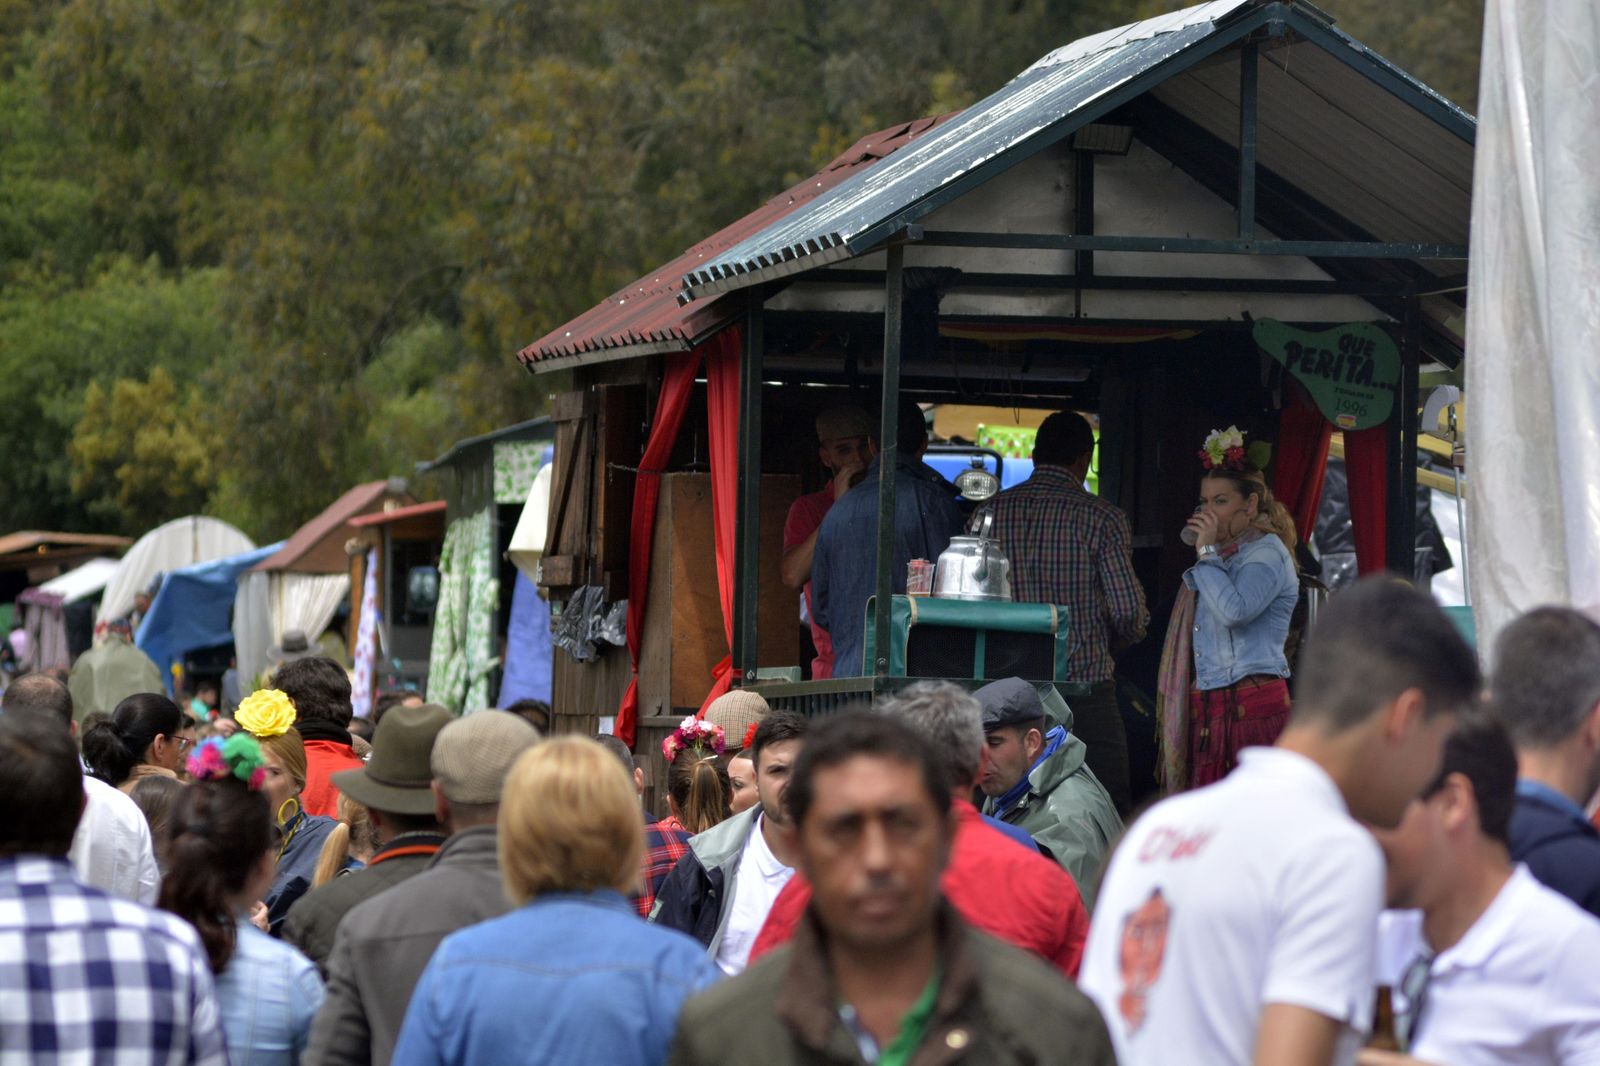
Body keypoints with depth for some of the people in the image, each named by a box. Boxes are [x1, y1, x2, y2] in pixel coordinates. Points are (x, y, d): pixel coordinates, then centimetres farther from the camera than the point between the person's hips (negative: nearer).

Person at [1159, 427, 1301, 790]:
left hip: (1252, 704, -9)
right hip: (1207, 706, 9)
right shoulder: (1222, 556, 22)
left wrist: (1207, 552, -13)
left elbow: (1236, 610, -22)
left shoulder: (1267, 552, -4)